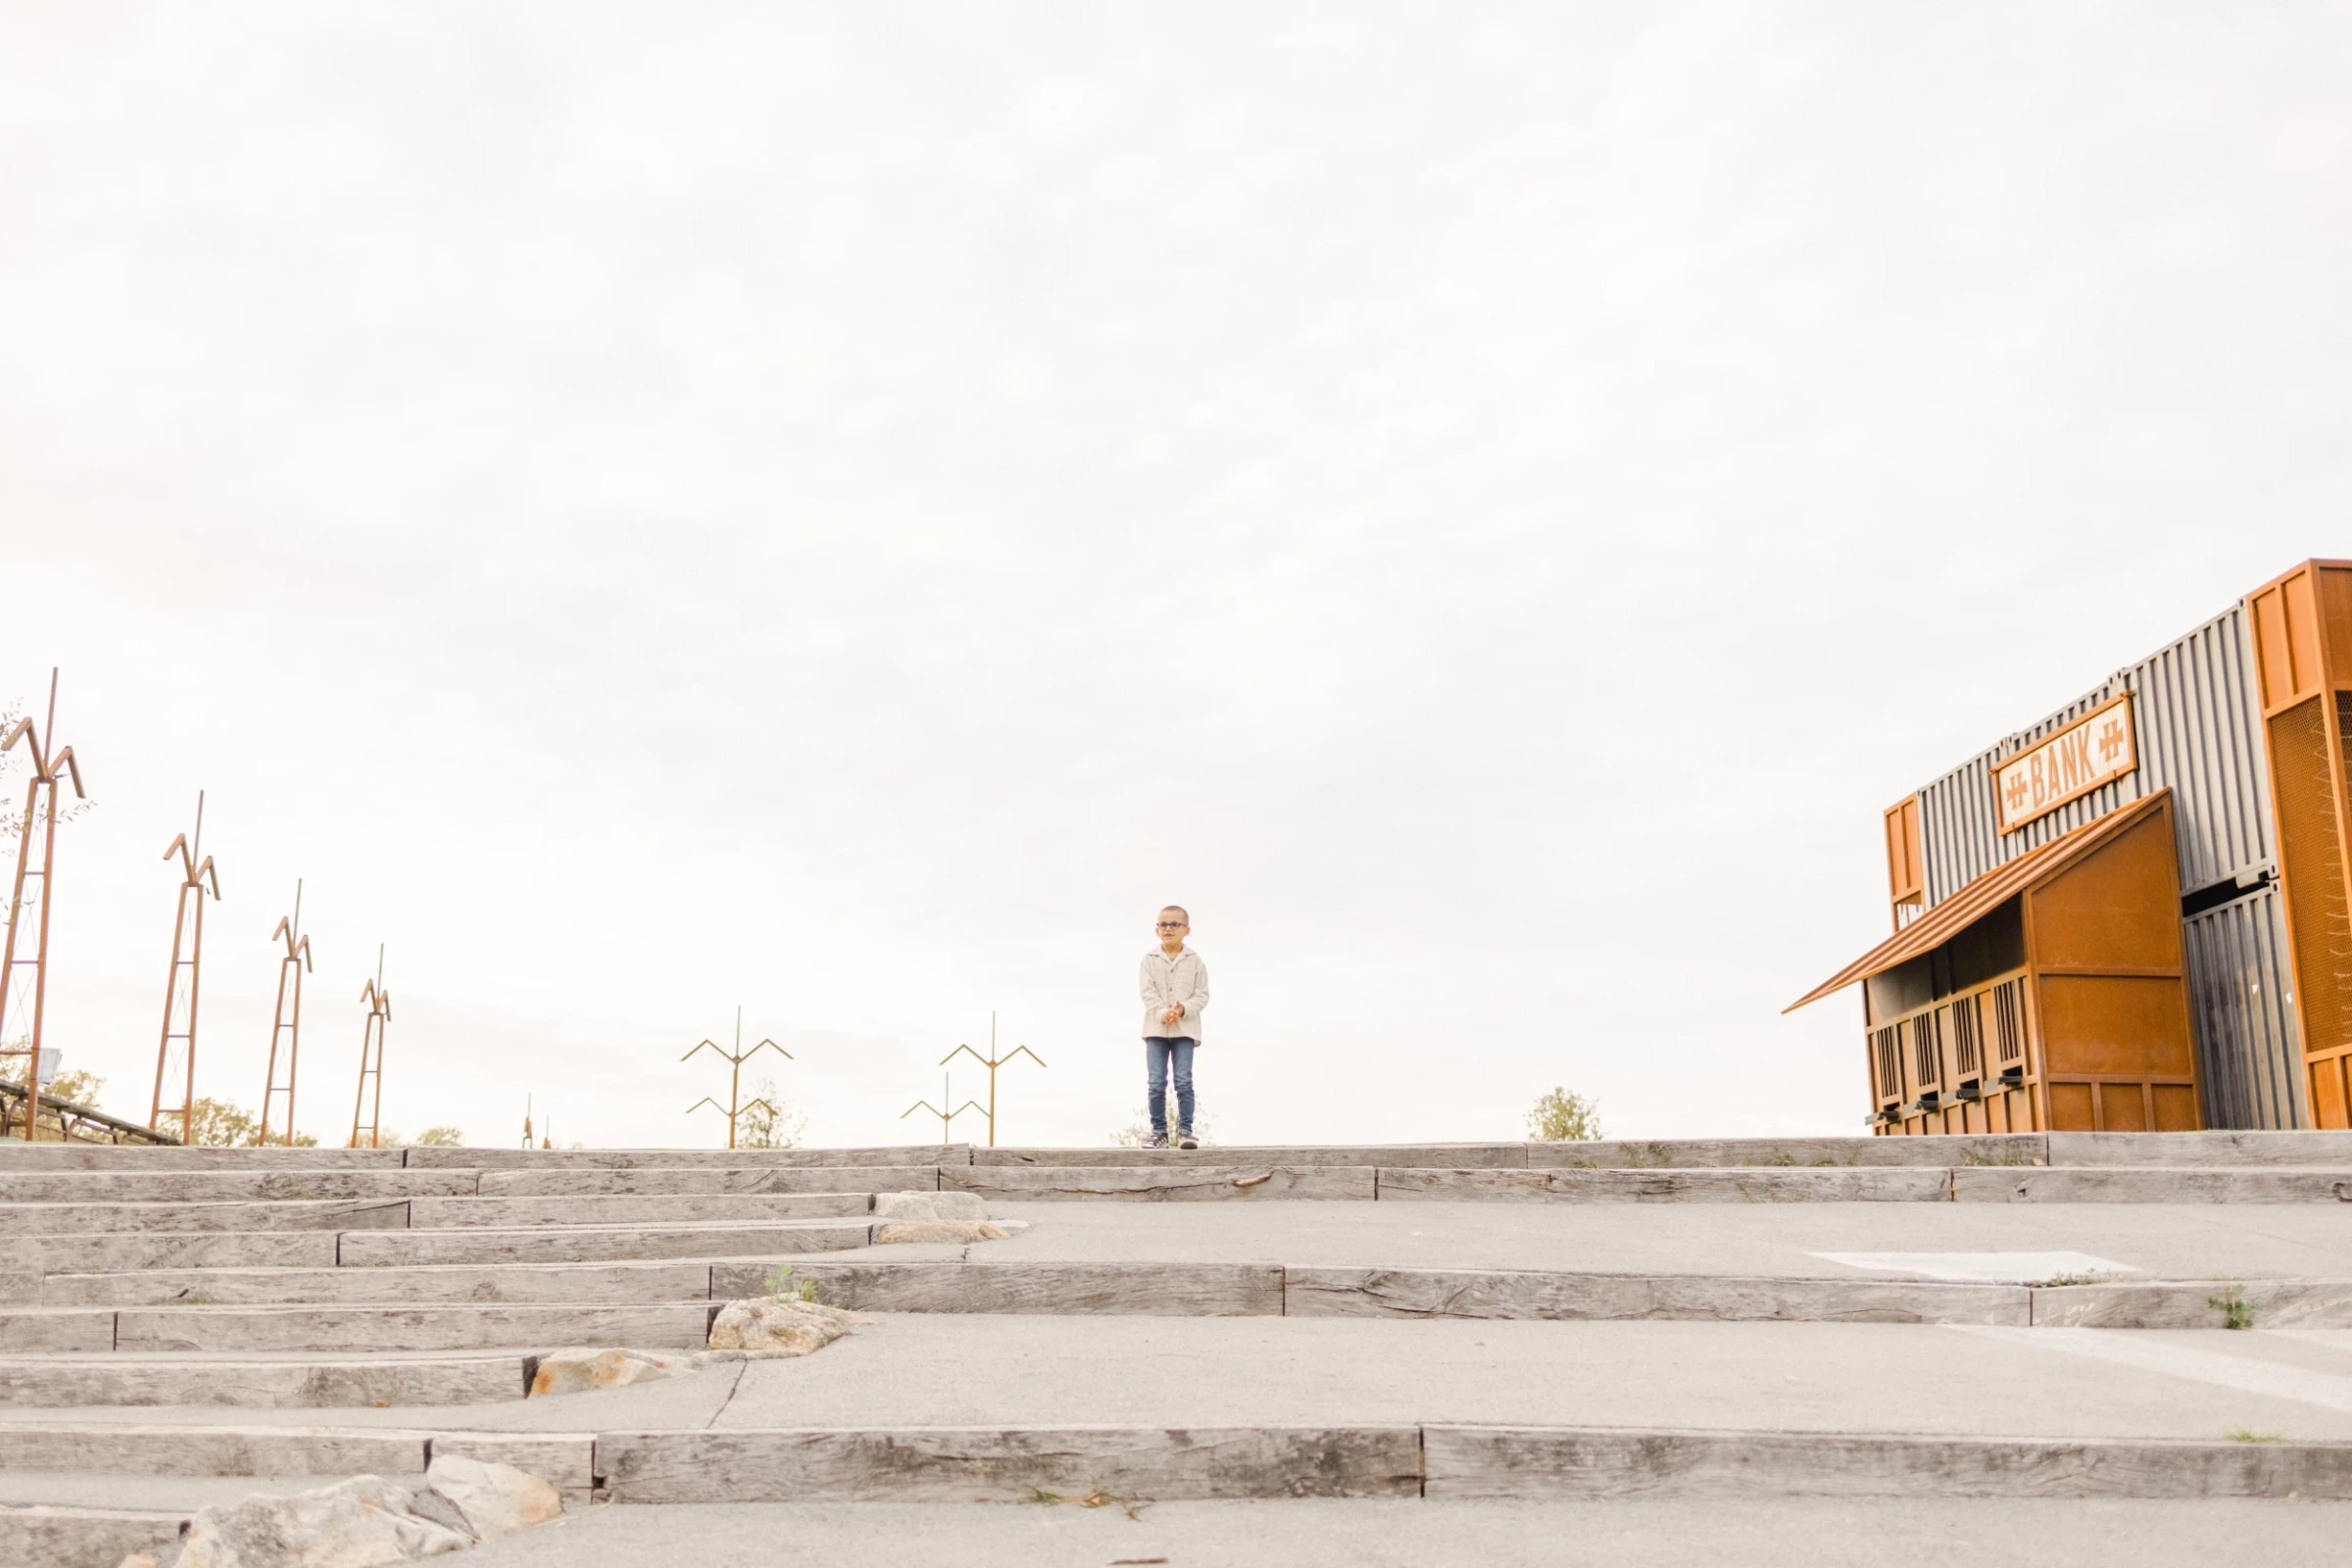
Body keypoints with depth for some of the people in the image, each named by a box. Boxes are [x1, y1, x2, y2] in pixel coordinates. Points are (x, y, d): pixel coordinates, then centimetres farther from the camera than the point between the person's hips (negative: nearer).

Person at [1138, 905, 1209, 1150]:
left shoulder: (1194, 961, 3)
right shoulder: (1150, 960, 2)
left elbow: (1202, 994, 1)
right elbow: (1148, 993, -5)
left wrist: (1184, 1009, -17)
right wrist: (1162, 1013, -21)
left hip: (1185, 1029, -1)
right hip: (1155, 1028, 1)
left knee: (1184, 1081, -7)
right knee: (1155, 1083, -1)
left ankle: (1185, 1130, 1)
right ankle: (1159, 1131, 8)